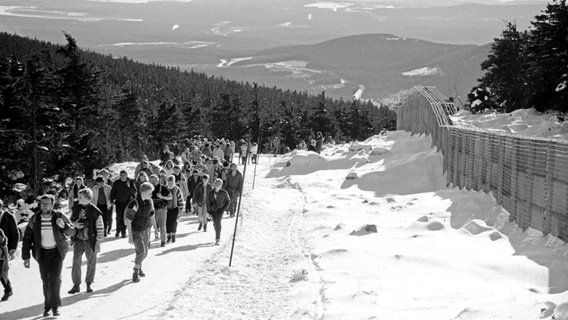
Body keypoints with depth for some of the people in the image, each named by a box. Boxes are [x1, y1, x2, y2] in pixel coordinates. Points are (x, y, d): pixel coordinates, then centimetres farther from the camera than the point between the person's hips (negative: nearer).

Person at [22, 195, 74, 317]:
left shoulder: (59, 216, -9)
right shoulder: (35, 219, -6)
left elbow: (71, 232, 0)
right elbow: (27, 238, 0)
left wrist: (64, 226, -23)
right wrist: (26, 257, -3)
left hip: (57, 252, -1)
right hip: (42, 253, 2)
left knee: (55, 278, -13)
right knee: (46, 280, 0)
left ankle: (55, 305, -2)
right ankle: (48, 306, 16)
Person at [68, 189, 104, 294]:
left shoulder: (95, 211, -12)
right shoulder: (76, 209, 1)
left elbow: (100, 228, -8)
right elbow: (70, 220, 17)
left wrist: (98, 242, -9)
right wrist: (74, 224, -7)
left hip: (90, 241, -3)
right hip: (78, 240, 3)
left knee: (91, 263, 9)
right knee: (76, 262, -1)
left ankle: (89, 284, 25)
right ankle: (76, 285, 8)